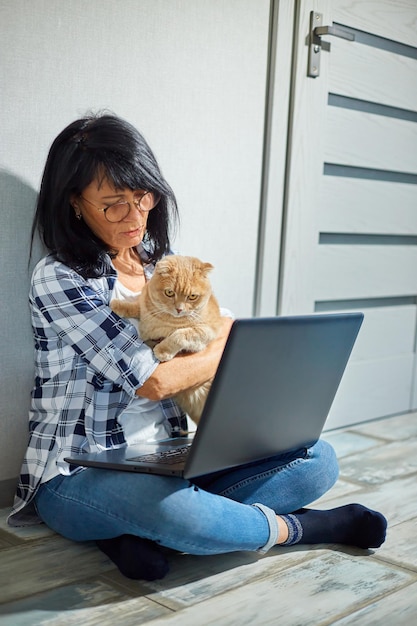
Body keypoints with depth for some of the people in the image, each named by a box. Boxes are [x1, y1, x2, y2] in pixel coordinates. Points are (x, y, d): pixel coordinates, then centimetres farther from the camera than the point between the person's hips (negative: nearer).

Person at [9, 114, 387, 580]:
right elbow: (153, 381, -17)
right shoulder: (60, 279, -11)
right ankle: (298, 527, -11)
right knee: (163, 501, -41)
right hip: (81, 477, -6)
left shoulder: (161, 266, 11)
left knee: (317, 459, -9)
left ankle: (143, 532, -20)